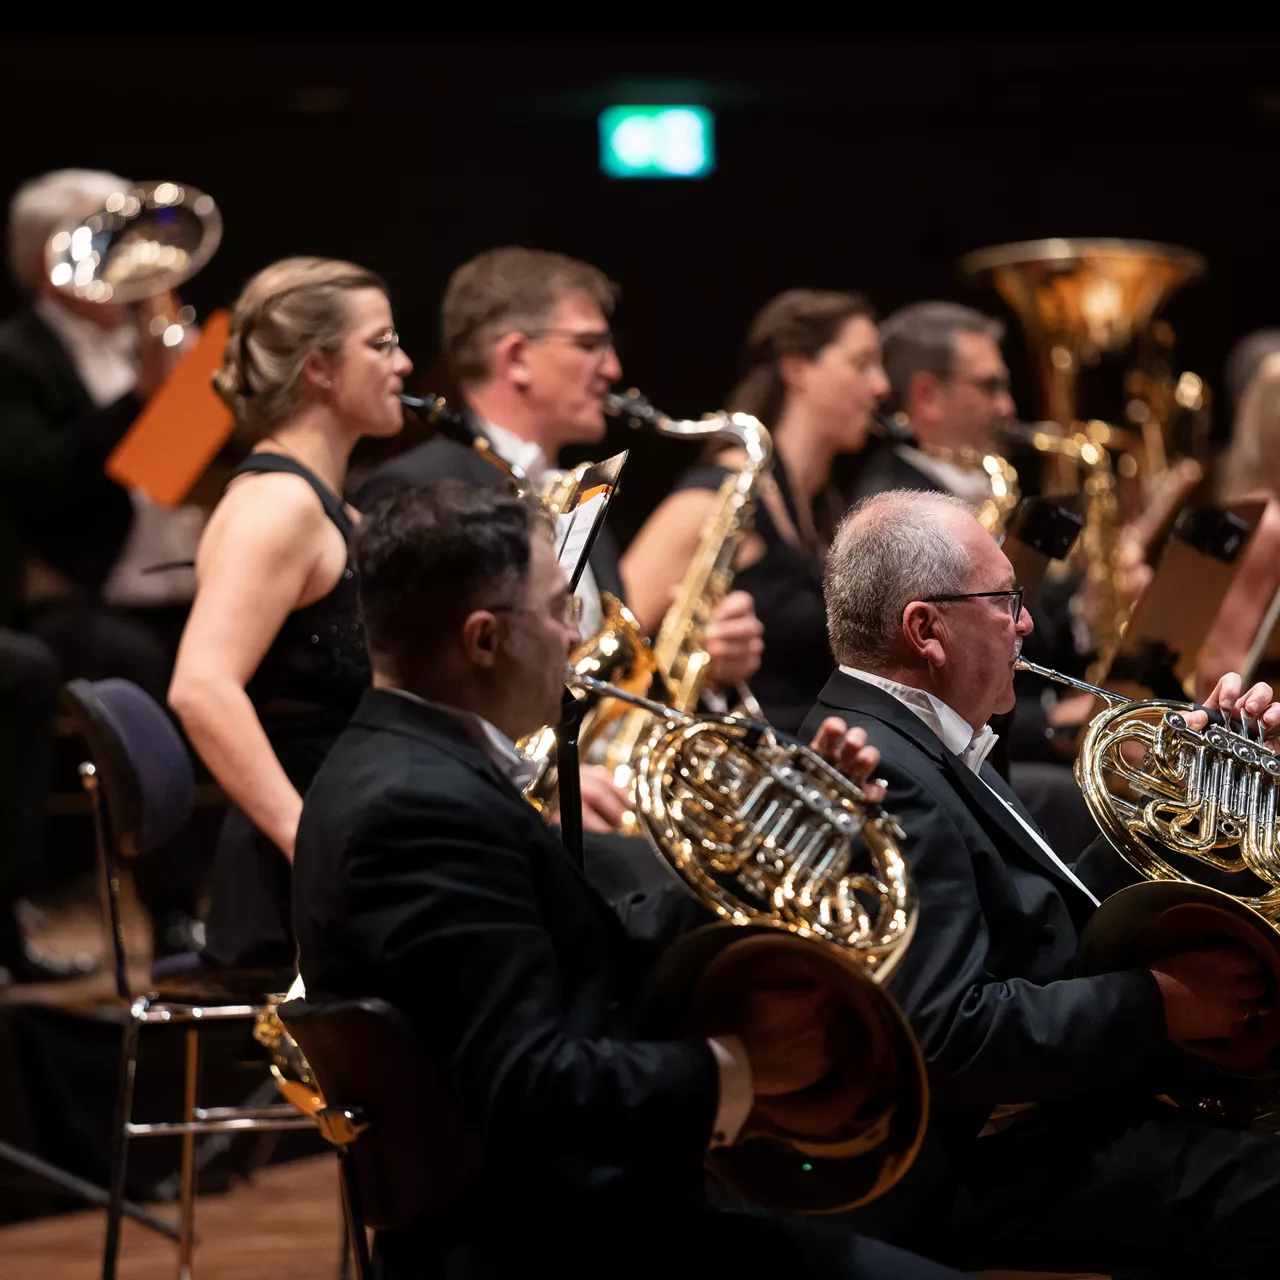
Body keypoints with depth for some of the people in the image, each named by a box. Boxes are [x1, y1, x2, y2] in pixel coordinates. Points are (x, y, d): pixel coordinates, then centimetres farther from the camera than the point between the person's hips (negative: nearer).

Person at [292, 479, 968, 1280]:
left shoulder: (413, 766, 11)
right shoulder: (421, 805, -21)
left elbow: (608, 975, 14)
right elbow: (530, 1093, -27)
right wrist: (733, 1071, -15)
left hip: (565, 1213, 10)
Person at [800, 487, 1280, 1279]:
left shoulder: (923, 746, 11)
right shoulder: (882, 772, -22)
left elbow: (1055, 914, 18)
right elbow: (950, 1035, -28)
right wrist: (1155, 1006, -20)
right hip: (1017, 1171, -11)